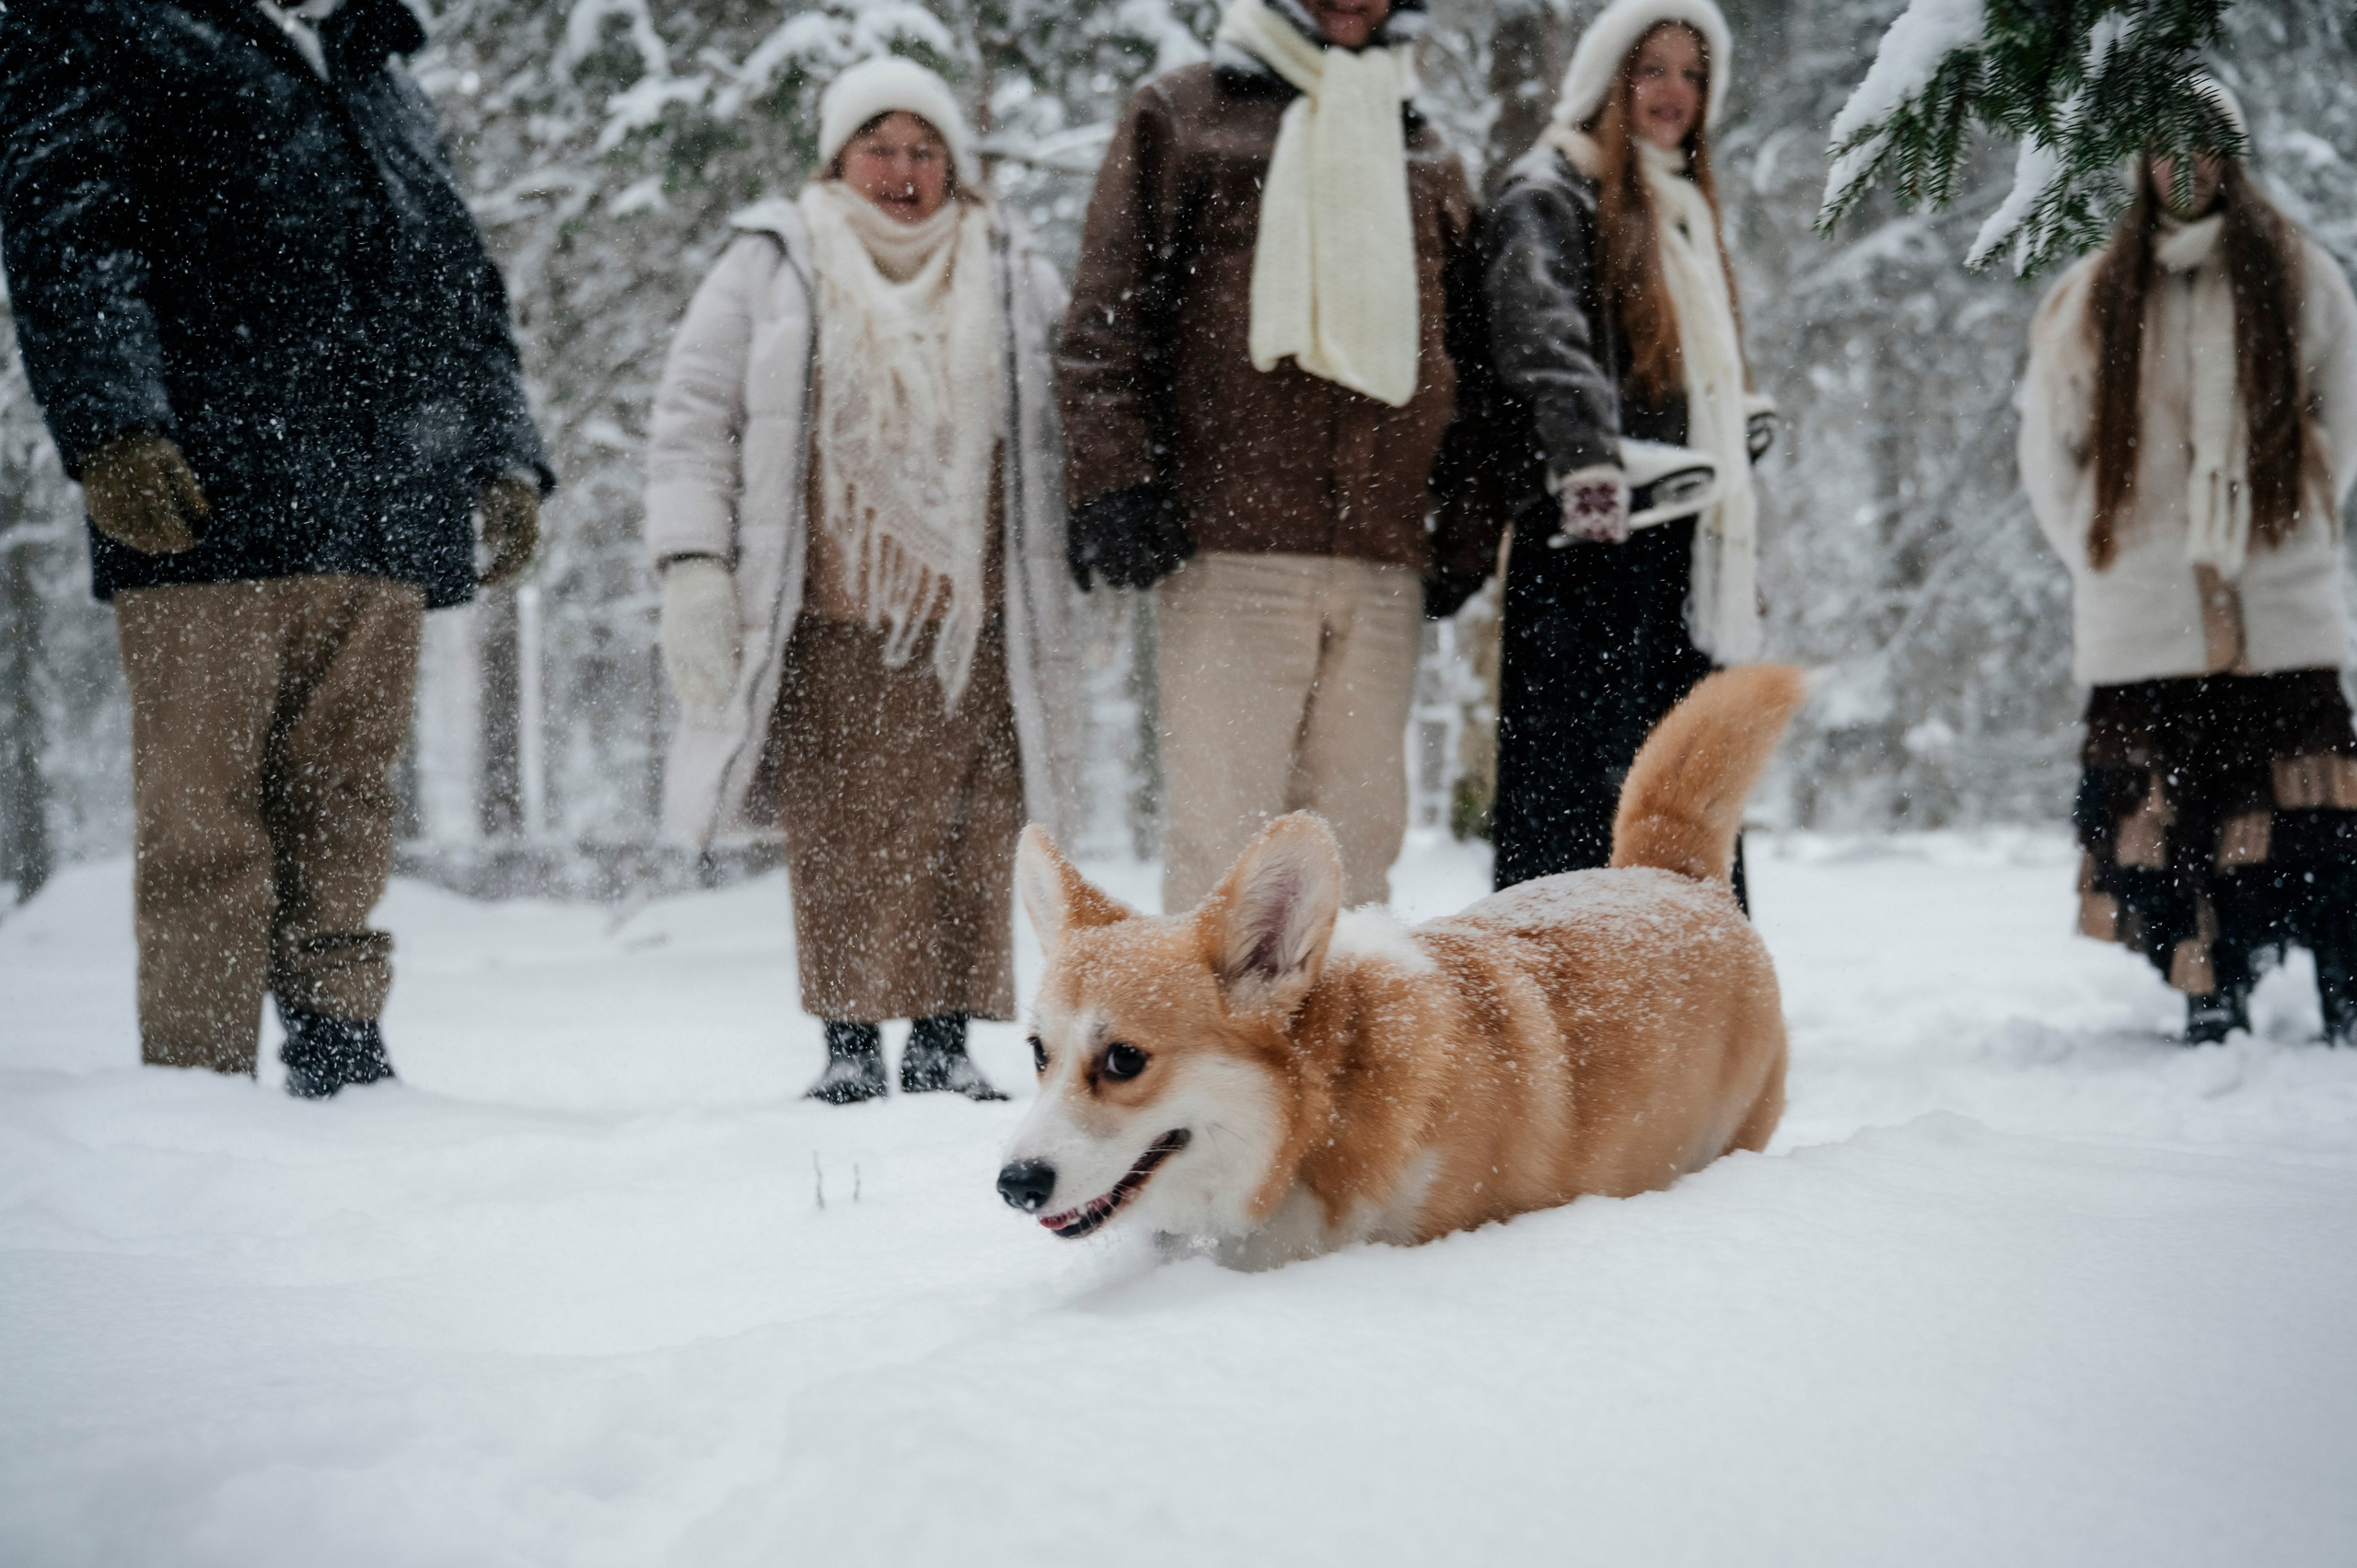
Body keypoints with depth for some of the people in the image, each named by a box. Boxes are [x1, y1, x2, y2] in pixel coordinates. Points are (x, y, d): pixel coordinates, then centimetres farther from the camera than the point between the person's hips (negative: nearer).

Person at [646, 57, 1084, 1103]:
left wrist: (1062, 597, 9)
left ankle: (944, 1043, 8)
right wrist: (693, 568, -5)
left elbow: (1069, 434, 16)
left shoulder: (1014, 279, 14)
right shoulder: (772, 269, 9)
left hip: (972, 619, 2)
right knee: (840, 834, -1)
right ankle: (849, 1044, 8)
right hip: (826, 621, -1)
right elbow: (693, 417, 5)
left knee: (965, 834, -1)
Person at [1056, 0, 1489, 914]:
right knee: (1222, 836, -8)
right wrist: (1114, 481, -8)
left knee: (1358, 830, 5)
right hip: (1229, 537, -4)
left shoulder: (1427, 156, 23)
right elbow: (1108, 311, 4)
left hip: (1386, 557, 4)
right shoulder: (1181, 114, 12)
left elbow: (1470, 348, 25)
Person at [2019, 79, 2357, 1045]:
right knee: (2174, 811, 0)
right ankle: (2210, 1008, 8)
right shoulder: (2091, 299, 7)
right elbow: (2047, 450, 13)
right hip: (2141, 621, 1)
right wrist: (2100, 555, 7)